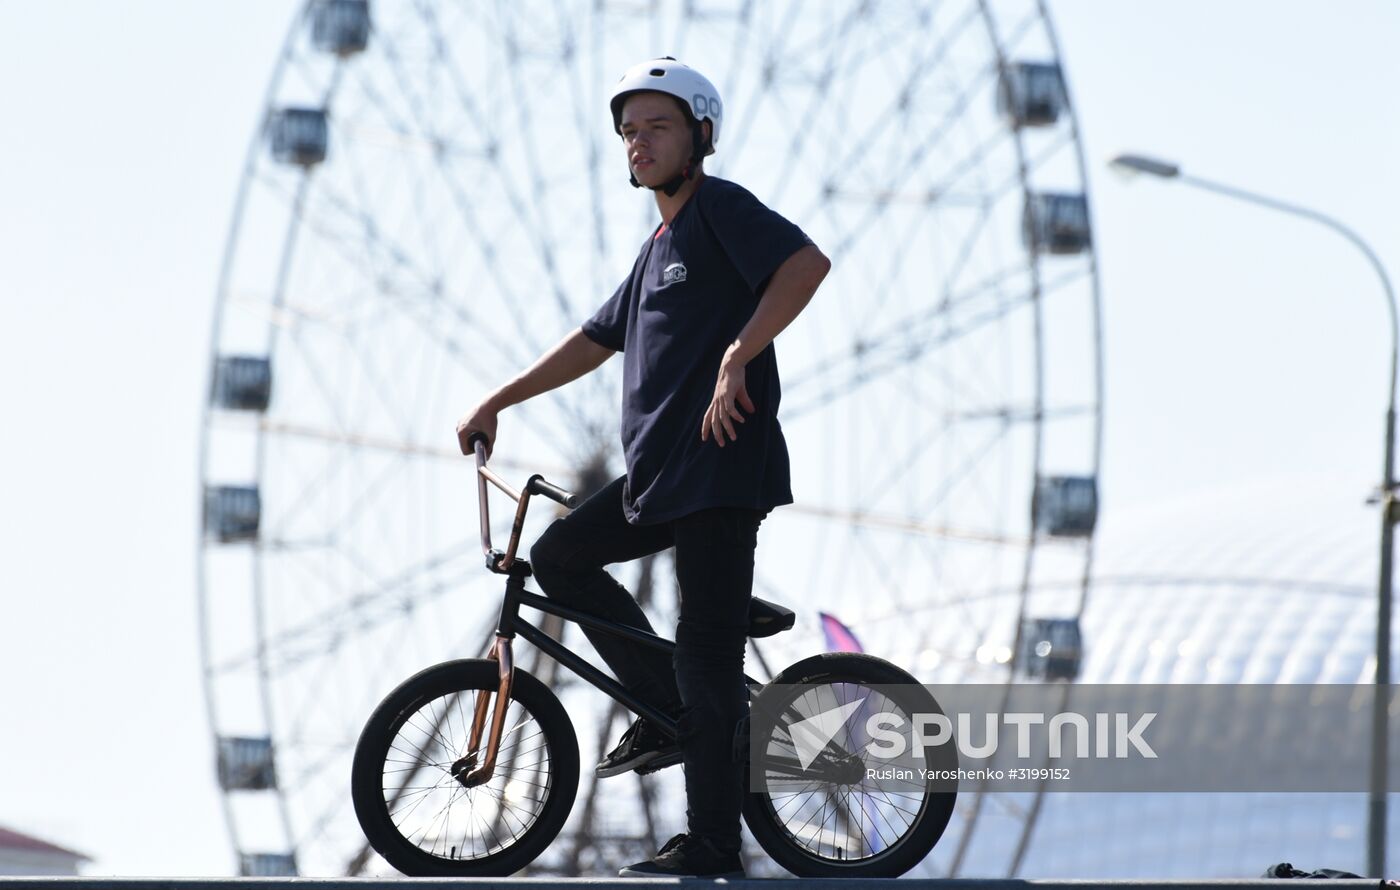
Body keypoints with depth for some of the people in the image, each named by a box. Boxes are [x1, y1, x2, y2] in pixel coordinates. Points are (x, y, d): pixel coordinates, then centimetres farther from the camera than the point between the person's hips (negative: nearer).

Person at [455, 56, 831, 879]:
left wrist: (736, 357, -27)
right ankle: (665, 712, 14)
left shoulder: (719, 207, -5)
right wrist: (496, 404, 32)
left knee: (709, 656, -8)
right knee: (560, 556, 13)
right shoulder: (661, 247, 22)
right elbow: (594, 342, 32)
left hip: (720, 469, -10)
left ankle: (712, 849, -6)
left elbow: (807, 262, -22)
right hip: (657, 472, 10)